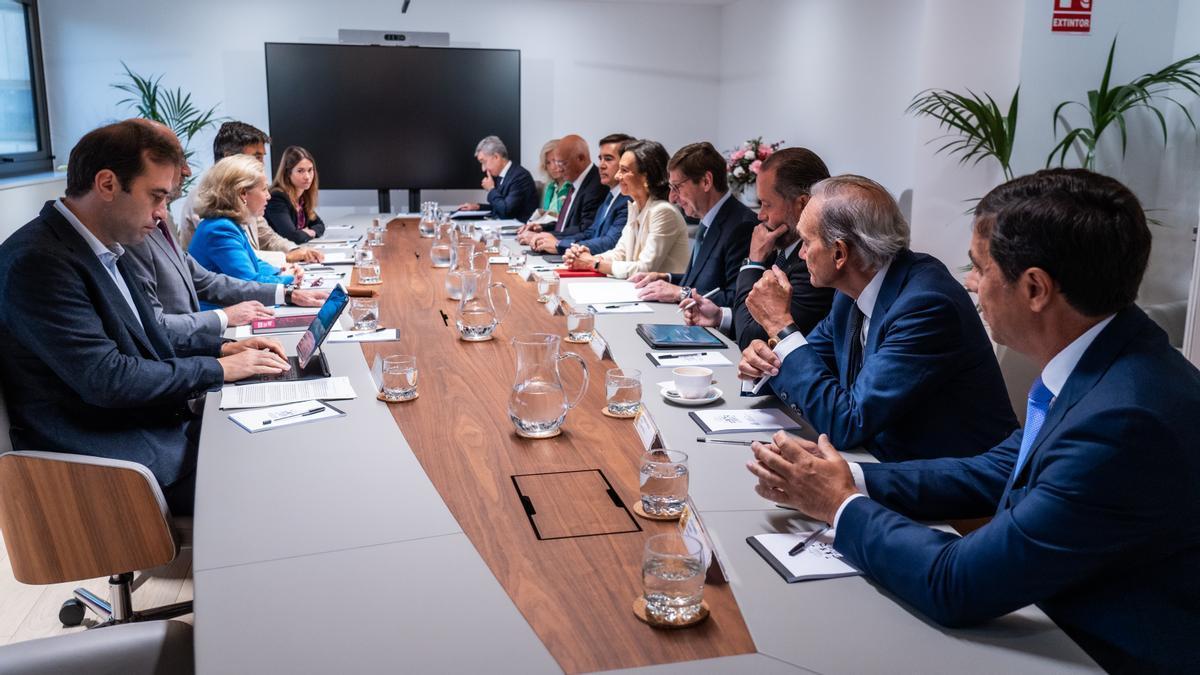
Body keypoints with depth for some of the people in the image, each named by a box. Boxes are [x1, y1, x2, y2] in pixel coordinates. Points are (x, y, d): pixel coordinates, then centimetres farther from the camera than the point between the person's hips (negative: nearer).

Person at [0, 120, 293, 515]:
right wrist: (219, 369, -14)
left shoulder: (99, 250, 9)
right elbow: (105, 379, -23)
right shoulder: (38, 260, -19)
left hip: (153, 426, 9)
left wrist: (223, 347, 7)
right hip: (110, 459, -9)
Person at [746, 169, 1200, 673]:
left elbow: (956, 585, -26)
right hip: (1063, 624, 7)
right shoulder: (1093, 365, -4)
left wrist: (843, 505, -11)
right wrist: (852, 480, -4)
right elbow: (996, 472, 7)